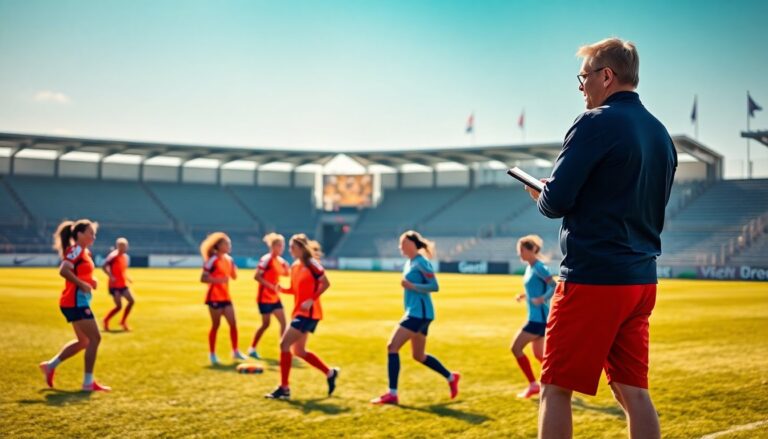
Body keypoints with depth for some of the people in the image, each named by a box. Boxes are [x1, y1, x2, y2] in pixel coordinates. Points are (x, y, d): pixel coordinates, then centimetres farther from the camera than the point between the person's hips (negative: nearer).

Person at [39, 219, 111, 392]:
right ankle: (88, 382, -4)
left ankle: (50, 365, 24)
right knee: (95, 338, -9)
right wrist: (82, 284, -23)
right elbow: (63, 271, -26)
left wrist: (90, 280, 6)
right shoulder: (76, 250, -13)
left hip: (78, 302, 10)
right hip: (75, 302, -10)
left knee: (83, 341, 17)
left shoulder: (84, 252, 16)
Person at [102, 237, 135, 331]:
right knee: (119, 306, -8)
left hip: (123, 285, 8)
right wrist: (111, 277, -28)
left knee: (131, 301, 0)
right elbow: (104, 266, -20)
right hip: (114, 285, -8)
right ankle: (106, 321, 12)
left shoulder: (125, 256, 11)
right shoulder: (113, 256, -14)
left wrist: (127, 278, 10)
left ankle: (123, 321, 12)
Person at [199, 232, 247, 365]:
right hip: (214, 297, -7)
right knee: (215, 325, 0)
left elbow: (234, 276, 14)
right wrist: (218, 280, -27)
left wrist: (234, 268, -5)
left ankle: (235, 351, 14)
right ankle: (212, 354, 10)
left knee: (233, 324, 5)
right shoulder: (212, 261, -13)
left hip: (226, 297, 7)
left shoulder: (228, 259, 8)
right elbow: (203, 278, -17)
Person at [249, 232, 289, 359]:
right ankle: (252, 349, 12)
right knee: (266, 324, -2)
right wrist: (271, 286, -23)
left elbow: (285, 274, 22)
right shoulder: (266, 259, -16)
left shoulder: (280, 260, 8)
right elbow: (257, 276, -21)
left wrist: (286, 267, 0)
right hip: (265, 297, -8)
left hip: (274, 297, 8)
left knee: (283, 322, 3)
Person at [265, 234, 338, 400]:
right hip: (299, 312, 9)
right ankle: (329, 373, 29)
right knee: (299, 351, 14)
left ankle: (284, 388, -7)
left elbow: (326, 283, -13)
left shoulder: (311, 264, -12)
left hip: (308, 313, -9)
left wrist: (312, 300, -21)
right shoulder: (294, 266, 12)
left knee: (284, 344, -13)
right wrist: (282, 289, -1)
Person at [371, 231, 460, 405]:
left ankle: (392, 394, -13)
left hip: (419, 313, -10)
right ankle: (451, 377, 31)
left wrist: (411, 286, -23)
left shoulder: (421, 262, -12)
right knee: (419, 356, 17)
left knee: (392, 346, -14)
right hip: (415, 313, 10)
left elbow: (434, 286, -18)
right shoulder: (409, 263, 15)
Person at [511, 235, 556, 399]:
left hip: (539, 318, -10)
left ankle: (533, 385, 1)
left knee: (516, 348, -7)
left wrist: (542, 299, -37)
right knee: (539, 354, 15)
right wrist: (524, 296, 10)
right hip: (536, 317, 10)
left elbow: (555, 287, -23)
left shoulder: (539, 267, -15)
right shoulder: (529, 267, 12)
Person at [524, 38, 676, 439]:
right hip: (641, 280, 8)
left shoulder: (596, 124, -11)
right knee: (633, 390, 10)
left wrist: (540, 196, 7)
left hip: (592, 278, -8)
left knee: (555, 388, 1)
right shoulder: (661, 134, 14)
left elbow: (555, 202, -15)